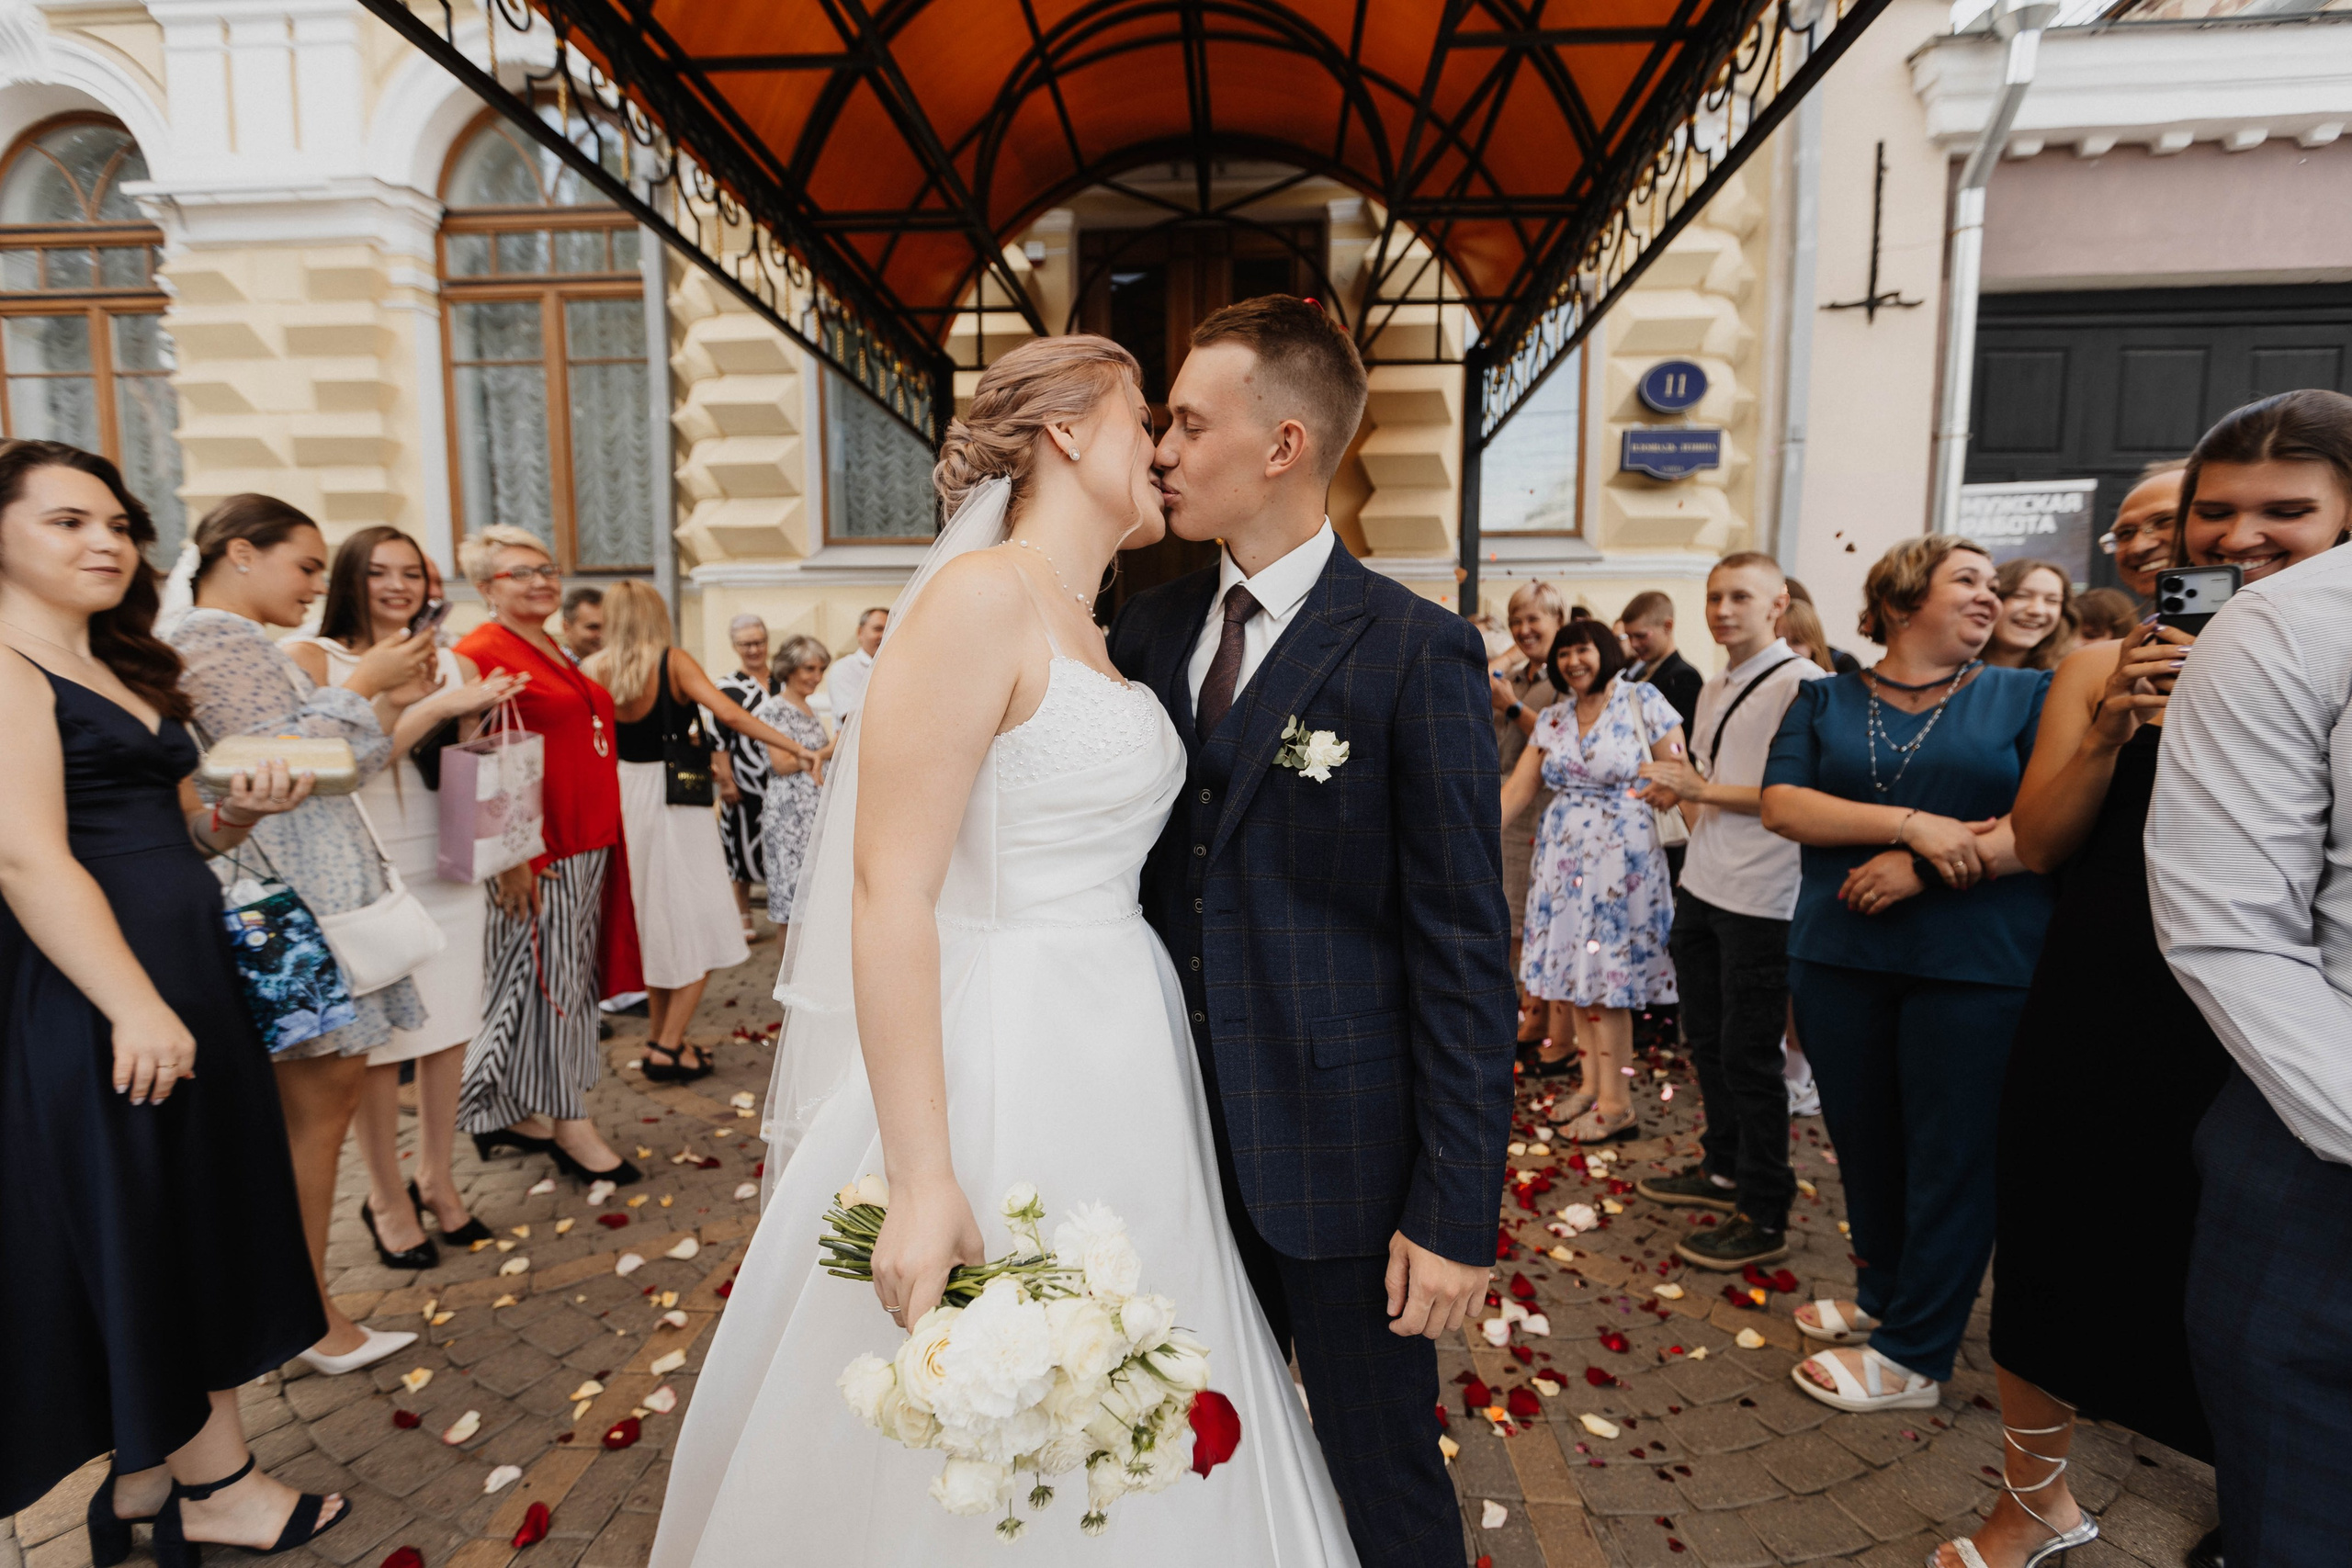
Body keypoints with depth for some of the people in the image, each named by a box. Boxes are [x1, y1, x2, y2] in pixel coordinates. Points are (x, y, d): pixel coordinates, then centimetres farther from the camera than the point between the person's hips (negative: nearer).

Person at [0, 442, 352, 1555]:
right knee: (120, 1234, 5)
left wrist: (239, 813, 0)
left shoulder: (125, 672, 17)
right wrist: (137, 1007, -24)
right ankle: (203, 1482, 21)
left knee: (200, 1224, 14)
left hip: (187, 977, 9)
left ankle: (154, 1475, 29)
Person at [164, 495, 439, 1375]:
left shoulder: (250, 645, 16)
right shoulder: (208, 642, -12)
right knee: (314, 1103, -1)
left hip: (327, 888, 10)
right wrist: (362, 687, -13)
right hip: (291, 901, -10)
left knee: (337, 1081, 13)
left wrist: (391, 701, 7)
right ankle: (312, 1317, 11)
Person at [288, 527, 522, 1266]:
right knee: (379, 1041, 4)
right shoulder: (309, 659, -2)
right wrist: (428, 707, -20)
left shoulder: (455, 666, 8)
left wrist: (478, 716, -6)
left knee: (450, 1032, 9)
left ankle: (435, 1177, 28)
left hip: (447, 872, 4)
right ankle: (387, 1197, 22)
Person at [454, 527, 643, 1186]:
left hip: (588, 845, 9)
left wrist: (605, 839, 21)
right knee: (546, 979, 0)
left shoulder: (555, 652, 17)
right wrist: (509, 857, -21)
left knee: (567, 979, 14)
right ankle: (569, 1124, 12)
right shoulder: (482, 654, -11)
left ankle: (520, 1113, 28)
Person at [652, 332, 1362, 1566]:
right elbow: (889, 893, -21)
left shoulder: (1098, 635, 12)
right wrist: (922, 1178, -22)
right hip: (1004, 1062, -8)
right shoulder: (980, 597, -15)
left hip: (1124, 1060, 8)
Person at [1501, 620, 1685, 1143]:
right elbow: (1516, 790, 6)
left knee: (1607, 979, -3)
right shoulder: (1554, 718, 9)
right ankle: (1592, 1085, 21)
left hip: (1621, 860, -5)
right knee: (1572, 972, 8)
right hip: (1563, 860, 6)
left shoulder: (1644, 702, -6)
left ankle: (1616, 1104, 7)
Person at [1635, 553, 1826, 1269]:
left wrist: (1702, 791, -18)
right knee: (1705, 1041, 19)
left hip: (1760, 901, -8)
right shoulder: (1714, 689, 14)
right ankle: (1723, 1169, 37)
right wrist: (1683, 795, 9)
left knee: (1749, 1057, 1)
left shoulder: (1801, 682, -12)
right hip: (1701, 887, 8)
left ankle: (1763, 1217, 15)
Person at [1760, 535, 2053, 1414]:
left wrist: (1924, 868, -17)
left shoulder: (2027, 698, 4)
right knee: (1864, 1143, 13)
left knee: (1949, 1159, 6)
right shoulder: (1825, 701, 8)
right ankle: (1885, 1296, 37)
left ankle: (1914, 1355, 21)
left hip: (1977, 968, -2)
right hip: (1841, 956, 2)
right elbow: (1782, 805, -7)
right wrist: (1912, 824, -18)